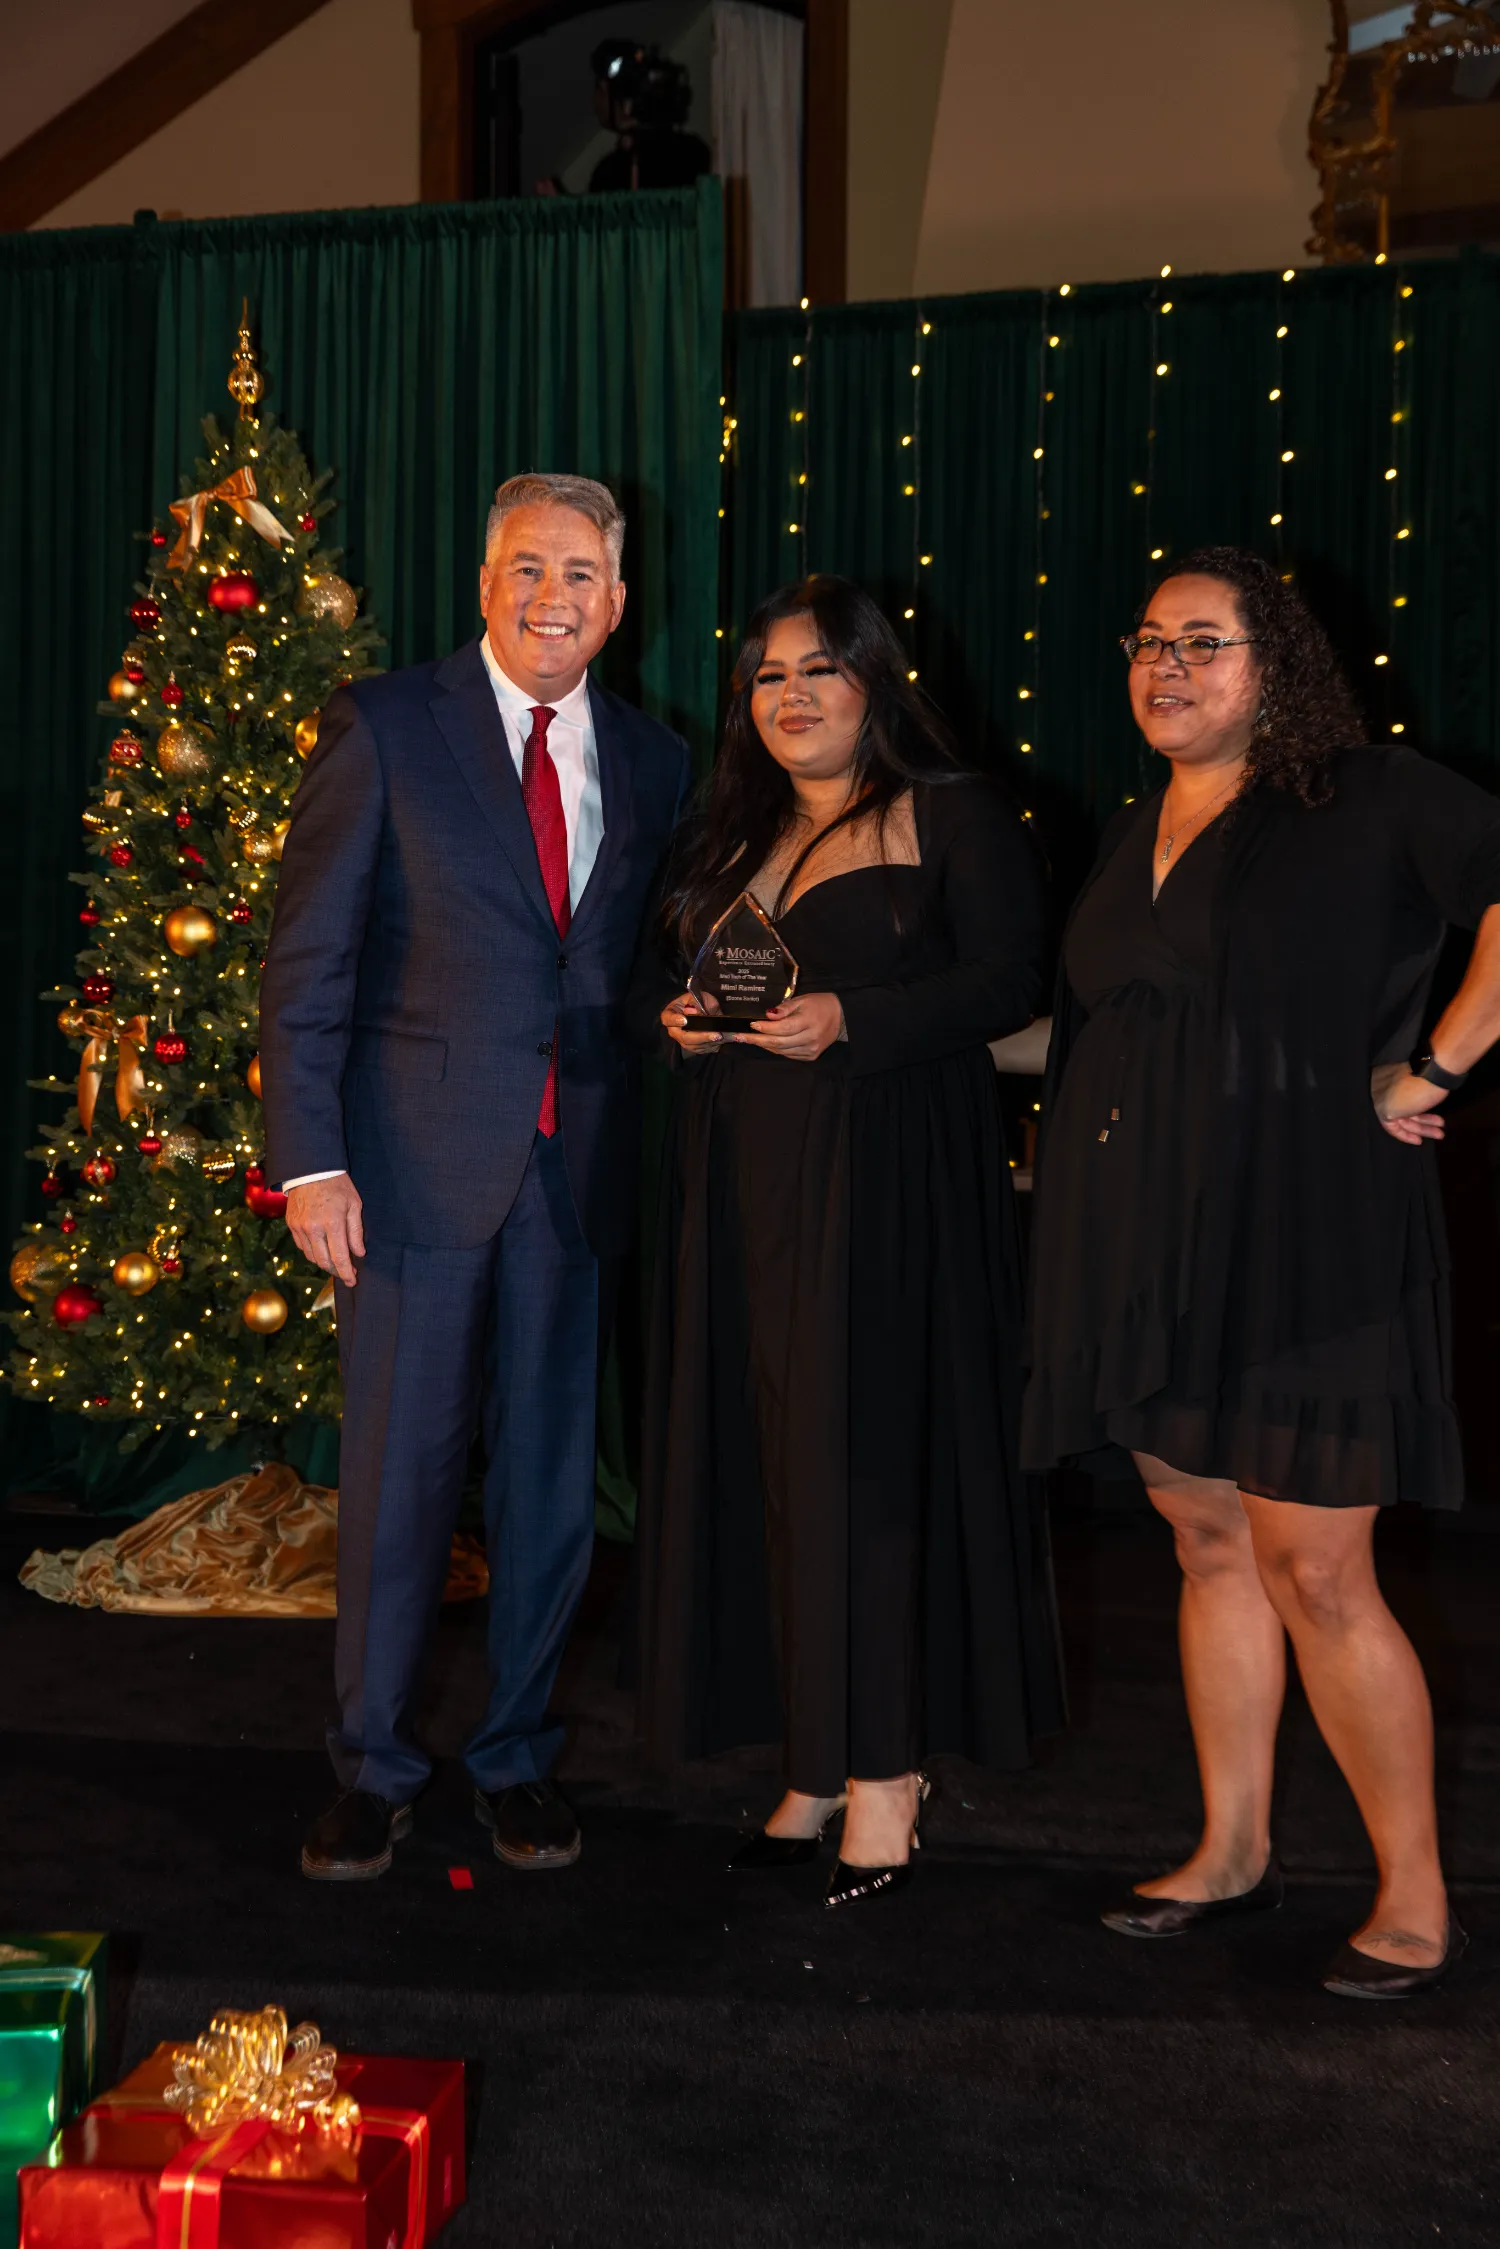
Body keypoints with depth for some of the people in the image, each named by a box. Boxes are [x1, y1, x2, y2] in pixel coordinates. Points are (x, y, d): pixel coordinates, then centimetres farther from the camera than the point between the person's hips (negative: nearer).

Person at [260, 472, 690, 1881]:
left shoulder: (651, 764, 10)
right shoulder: (384, 727, -1)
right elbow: (307, 958, -5)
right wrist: (310, 1158, -11)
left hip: (579, 1170, 3)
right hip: (420, 1163, -3)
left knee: (551, 1475, 11)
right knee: (398, 1473, 4)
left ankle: (516, 1752, 27)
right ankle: (373, 1763, 22)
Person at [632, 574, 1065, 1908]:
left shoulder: (953, 819, 0)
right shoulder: (727, 836, 18)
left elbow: (1010, 983, -9)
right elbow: (659, 970, 21)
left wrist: (853, 1023, -19)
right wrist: (680, 1019, -2)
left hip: (891, 1180, -6)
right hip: (747, 1181, 6)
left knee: (873, 1453, -6)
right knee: (766, 1456, 5)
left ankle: (884, 1771, 3)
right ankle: (817, 1757, 14)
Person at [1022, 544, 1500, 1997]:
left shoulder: (1370, 802, -6)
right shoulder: (1132, 837, 15)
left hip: (1302, 1238, -6)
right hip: (1146, 1249, 7)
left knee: (1315, 1575, -4)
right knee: (1210, 1550, 14)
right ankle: (1232, 1849, 27)